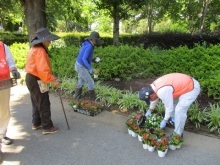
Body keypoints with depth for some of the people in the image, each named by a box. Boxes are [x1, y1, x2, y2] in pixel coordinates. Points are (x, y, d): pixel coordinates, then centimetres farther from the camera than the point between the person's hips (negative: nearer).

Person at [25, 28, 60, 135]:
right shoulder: (40, 51, -20)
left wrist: (51, 77, 11)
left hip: (31, 78, 11)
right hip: (37, 81, -11)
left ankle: (36, 123, 33)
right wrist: (53, 80, -23)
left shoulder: (34, 49, 13)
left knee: (36, 103, 20)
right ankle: (47, 127, 9)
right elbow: (43, 70, -28)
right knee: (44, 104, -1)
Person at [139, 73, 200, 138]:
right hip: (186, 83, 10)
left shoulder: (162, 92, -32)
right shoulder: (154, 86, -2)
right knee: (171, 102, 19)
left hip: (192, 88, -10)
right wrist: (150, 110, 27)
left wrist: (165, 121, -6)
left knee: (179, 111, -14)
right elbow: (155, 98, 17)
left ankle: (177, 134, 2)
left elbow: (169, 107, -20)